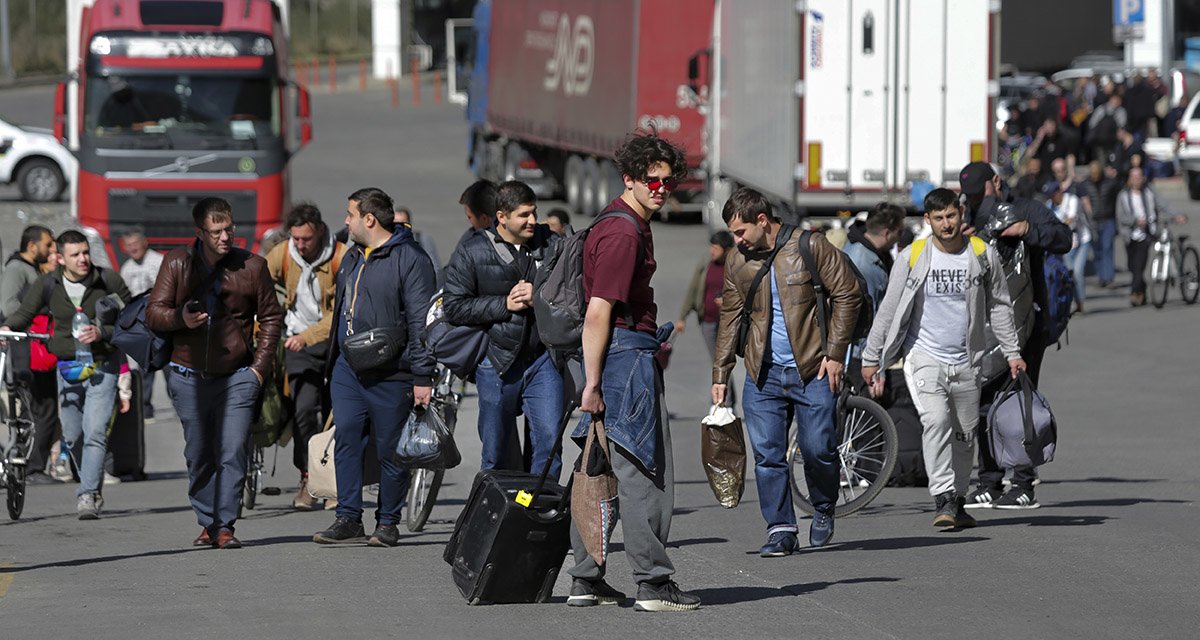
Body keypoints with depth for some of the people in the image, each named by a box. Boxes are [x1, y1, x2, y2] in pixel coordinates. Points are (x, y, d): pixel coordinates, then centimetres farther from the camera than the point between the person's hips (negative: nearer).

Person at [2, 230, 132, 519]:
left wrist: (102, 332, -18)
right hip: (67, 367, 3)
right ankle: (92, 487, 31)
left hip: (102, 367, -3)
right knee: (72, 436, 10)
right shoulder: (46, 285, -2)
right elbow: (24, 313, -2)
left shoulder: (109, 281, -6)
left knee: (95, 433, -16)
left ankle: (88, 496, -17)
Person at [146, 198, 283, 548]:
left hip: (236, 377, -1)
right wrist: (181, 318, -19)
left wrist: (260, 365, 2)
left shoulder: (252, 266, 0)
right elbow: (153, 312, 3)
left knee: (232, 452, -11)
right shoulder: (177, 263, 2)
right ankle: (207, 523, 18)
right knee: (198, 455, 7)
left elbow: (271, 317, 10)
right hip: (189, 376, 1)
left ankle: (225, 526, -8)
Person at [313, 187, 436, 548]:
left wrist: (423, 376, -16)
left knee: (390, 450, 1)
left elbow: (420, 320, -12)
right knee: (346, 441, 1)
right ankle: (348, 519, 4)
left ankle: (388, 523, 9)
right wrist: (332, 362, 21)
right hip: (348, 370, 7)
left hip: (390, 375, -7)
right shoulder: (352, 258, 17)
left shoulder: (410, 259, -9)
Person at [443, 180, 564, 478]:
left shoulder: (551, 244, 5)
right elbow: (453, 307, -4)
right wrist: (504, 305, -11)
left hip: (543, 359, 1)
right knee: (496, 453, 7)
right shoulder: (472, 253, 0)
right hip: (497, 362, -1)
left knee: (549, 439, -9)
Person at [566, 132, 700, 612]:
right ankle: (653, 584, -7)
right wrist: (592, 383, -22)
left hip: (623, 351, 11)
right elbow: (598, 312, -21)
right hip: (626, 355, -11)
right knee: (643, 473, -8)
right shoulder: (623, 235, -16)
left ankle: (586, 580, 14)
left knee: (599, 471, 11)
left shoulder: (632, 225, 18)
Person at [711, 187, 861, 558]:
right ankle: (780, 530, 3)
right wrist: (720, 374, 11)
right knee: (767, 454, -3)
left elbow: (847, 295, -3)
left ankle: (824, 509, 22)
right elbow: (730, 318, 15)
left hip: (812, 370, -4)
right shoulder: (738, 264, 8)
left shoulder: (809, 247, -5)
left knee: (818, 449, -5)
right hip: (763, 374, 4)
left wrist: (835, 353, -8)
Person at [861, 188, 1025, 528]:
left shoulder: (983, 255, 1)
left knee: (965, 433, 8)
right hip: (924, 357, -3)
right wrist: (871, 358, 3)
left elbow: (999, 306, 12)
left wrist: (1012, 352, 9)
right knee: (936, 421, -22)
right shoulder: (912, 258, -4)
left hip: (967, 360, 3)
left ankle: (957, 503, 23)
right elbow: (888, 309, 2)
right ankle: (943, 499, -25)